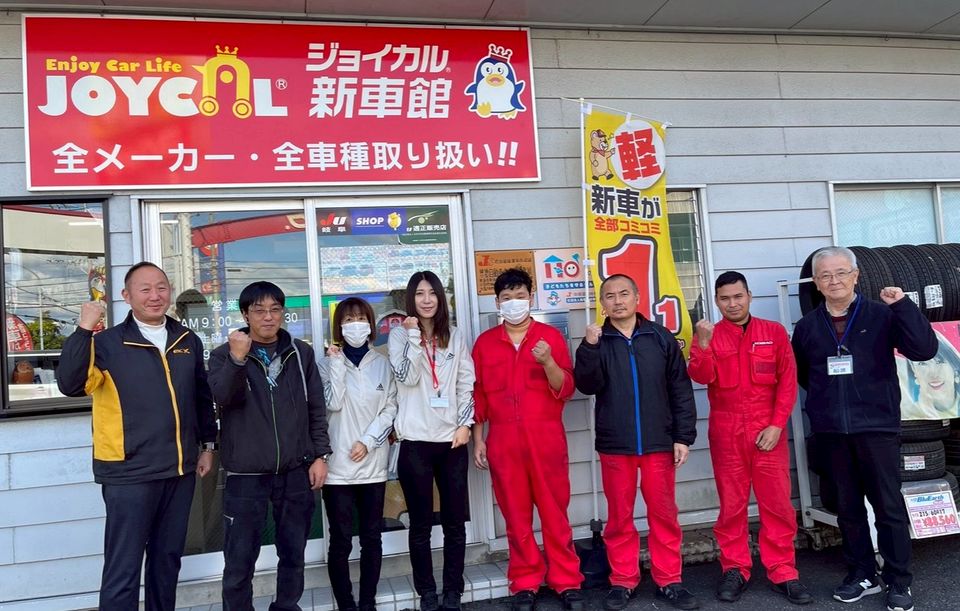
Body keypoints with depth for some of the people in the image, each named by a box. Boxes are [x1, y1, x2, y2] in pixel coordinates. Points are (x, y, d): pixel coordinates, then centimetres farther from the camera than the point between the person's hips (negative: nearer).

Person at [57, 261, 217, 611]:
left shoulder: (188, 341, 7)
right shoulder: (108, 343, -6)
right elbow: (71, 384, -22)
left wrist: (207, 444, 16)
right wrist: (84, 330, -29)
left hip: (180, 470, 5)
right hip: (129, 474, -5)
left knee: (168, 560, 18)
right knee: (123, 571, -1)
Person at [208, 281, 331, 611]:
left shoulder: (301, 353, 6)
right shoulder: (224, 354, 0)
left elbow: (317, 407, 9)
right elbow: (223, 397, -19)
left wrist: (320, 454, 3)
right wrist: (238, 359, -33)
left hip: (295, 472, 3)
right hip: (246, 475, -2)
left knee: (293, 554, 15)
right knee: (239, 561, 3)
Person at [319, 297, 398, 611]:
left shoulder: (382, 363, 6)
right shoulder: (328, 363, 2)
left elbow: (390, 409, 2)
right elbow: (333, 403, -11)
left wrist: (368, 441, -9)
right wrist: (337, 363, -11)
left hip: (373, 464, 2)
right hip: (338, 465, -2)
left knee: (372, 538, 9)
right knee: (341, 541, 2)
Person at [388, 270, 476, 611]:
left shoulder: (455, 337, 10)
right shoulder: (400, 334, 3)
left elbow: (467, 383, 8)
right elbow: (407, 377, -11)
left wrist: (465, 424, -1)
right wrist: (414, 335, -12)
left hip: (452, 440, 2)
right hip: (416, 442, -2)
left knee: (455, 522, 7)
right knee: (421, 524, 6)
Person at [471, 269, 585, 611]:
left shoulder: (551, 336, 3)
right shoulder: (485, 343, 8)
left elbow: (565, 389, -2)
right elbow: (477, 394, 9)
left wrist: (548, 362, -19)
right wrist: (477, 438, 4)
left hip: (546, 438, -1)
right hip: (503, 441, 1)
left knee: (554, 511, 4)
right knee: (516, 515, 7)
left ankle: (567, 582, 16)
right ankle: (525, 583, 19)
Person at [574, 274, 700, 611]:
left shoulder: (661, 338, 4)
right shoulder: (596, 342, 4)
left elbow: (681, 390, 4)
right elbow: (588, 386, -10)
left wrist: (683, 436, -1)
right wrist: (589, 348, -21)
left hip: (659, 442, 0)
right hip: (614, 444, 0)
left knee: (664, 514, 8)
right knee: (619, 517, 9)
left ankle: (669, 581, 21)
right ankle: (623, 582, 21)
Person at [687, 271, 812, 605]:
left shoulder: (774, 332, 4)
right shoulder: (709, 335, 4)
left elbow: (788, 380, 1)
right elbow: (702, 377, -11)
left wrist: (776, 425, -6)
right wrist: (702, 344, -28)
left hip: (768, 431, 0)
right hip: (726, 433, 0)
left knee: (777, 502, 2)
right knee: (731, 503, 6)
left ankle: (783, 572, 13)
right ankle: (734, 569, 17)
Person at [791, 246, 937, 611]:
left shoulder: (882, 315, -2)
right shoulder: (807, 326, 6)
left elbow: (924, 350, -14)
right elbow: (800, 374, 17)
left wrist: (902, 305, -21)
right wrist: (826, 396, 8)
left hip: (877, 425, -3)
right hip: (832, 430, 3)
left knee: (889, 505, 3)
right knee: (848, 506, 11)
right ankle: (862, 574, 25)